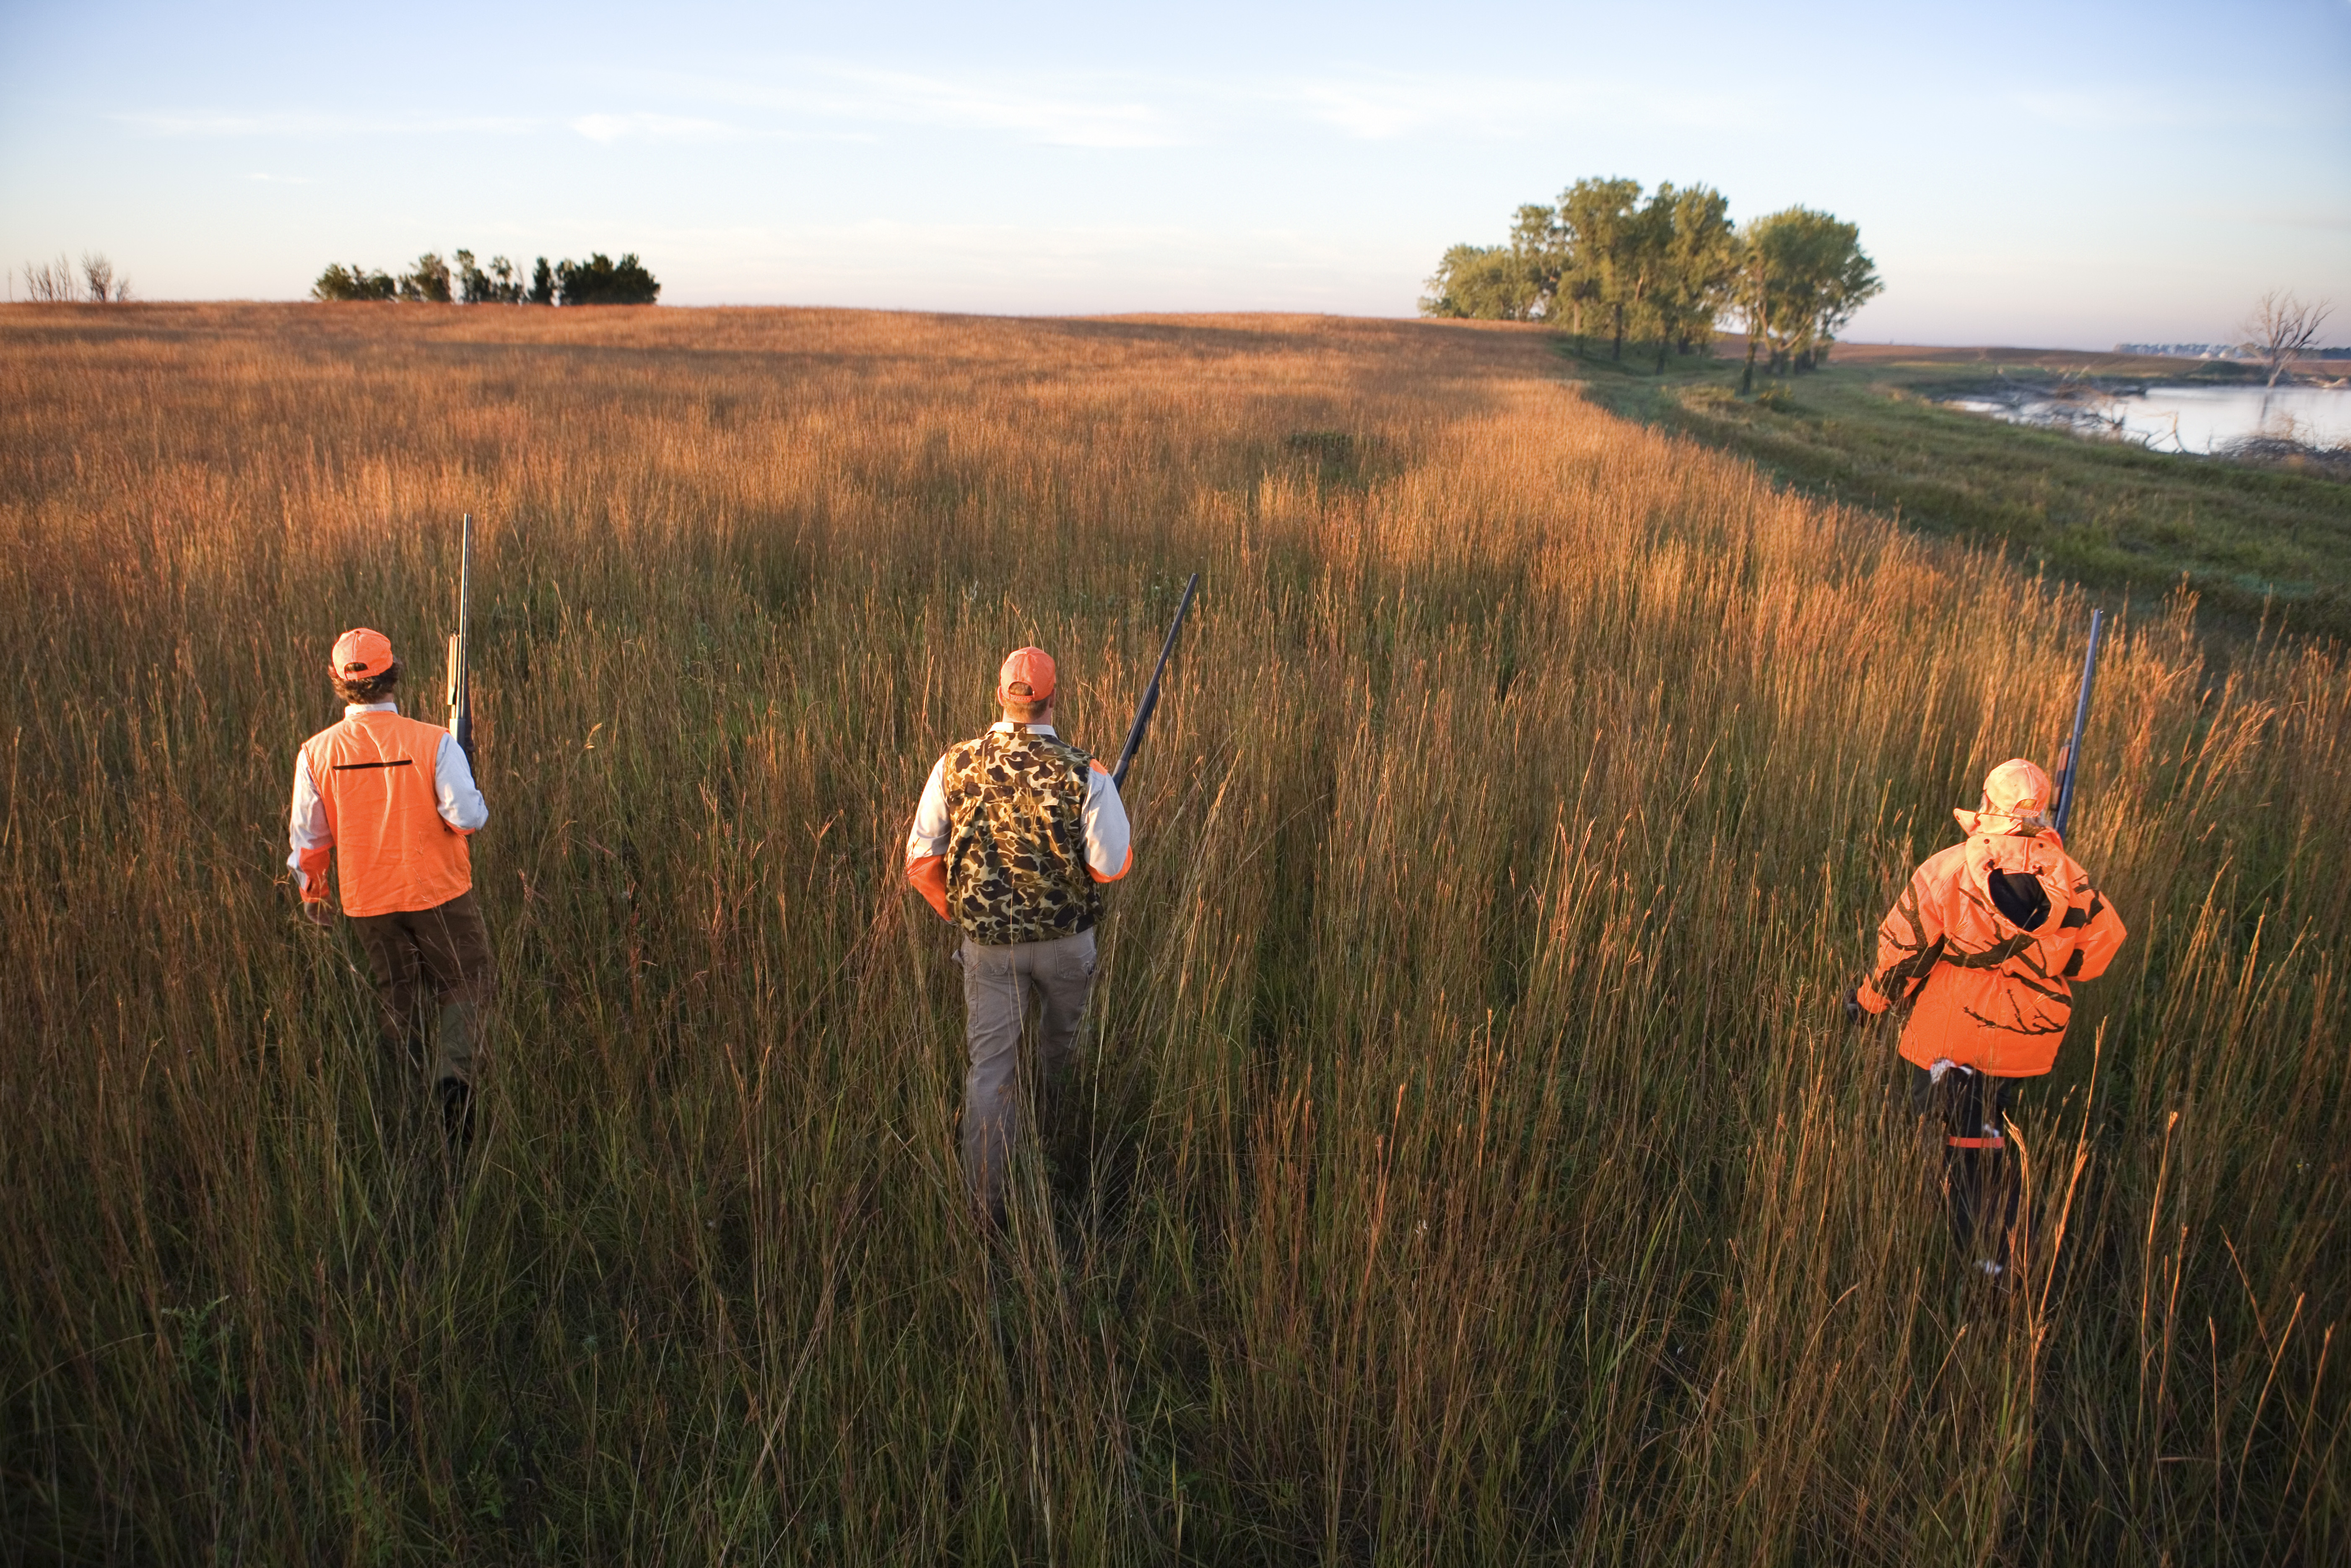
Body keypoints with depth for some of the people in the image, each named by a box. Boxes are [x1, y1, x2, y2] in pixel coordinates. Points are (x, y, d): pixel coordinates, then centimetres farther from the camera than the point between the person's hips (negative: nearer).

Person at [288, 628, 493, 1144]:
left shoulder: (316, 753, -6)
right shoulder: (434, 743, -17)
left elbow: (308, 838, 1)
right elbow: (467, 817, -20)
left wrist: (311, 895, 16)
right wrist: (474, 807, 4)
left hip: (368, 903, 3)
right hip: (440, 892, -3)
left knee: (398, 999, 18)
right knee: (463, 986, 11)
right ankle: (452, 1072, -11)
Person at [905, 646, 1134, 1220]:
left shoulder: (955, 766, -10)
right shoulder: (1084, 774, -18)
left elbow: (922, 863, -6)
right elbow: (1112, 867, -15)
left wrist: (960, 913, 12)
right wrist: (1110, 810, 4)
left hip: (987, 942, 1)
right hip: (1065, 939, 0)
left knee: (990, 1066, 8)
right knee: (1061, 1044, 28)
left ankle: (987, 1202, 8)